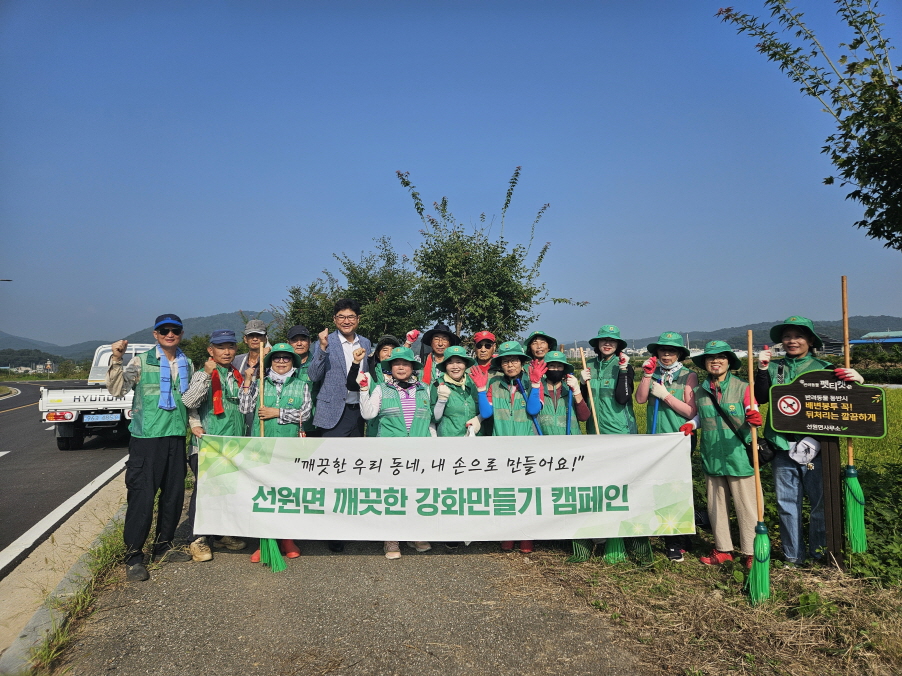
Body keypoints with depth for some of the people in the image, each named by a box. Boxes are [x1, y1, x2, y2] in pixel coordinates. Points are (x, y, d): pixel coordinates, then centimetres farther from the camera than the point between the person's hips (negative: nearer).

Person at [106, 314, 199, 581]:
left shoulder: (187, 365, 12)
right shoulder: (141, 361, -3)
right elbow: (117, 389, -13)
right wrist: (116, 360, -24)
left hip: (176, 437, 5)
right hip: (146, 438, -5)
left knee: (174, 494, 12)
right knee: (141, 496, -4)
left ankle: (163, 547, 27)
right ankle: (133, 556, 9)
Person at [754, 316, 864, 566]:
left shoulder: (824, 368, 2)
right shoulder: (773, 367, 7)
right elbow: (760, 398, -2)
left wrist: (856, 381, -15)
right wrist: (762, 369, -11)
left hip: (815, 446, -2)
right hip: (783, 446, 2)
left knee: (821, 501, 6)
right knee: (786, 501, 9)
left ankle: (820, 552, 24)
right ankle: (793, 555, 21)